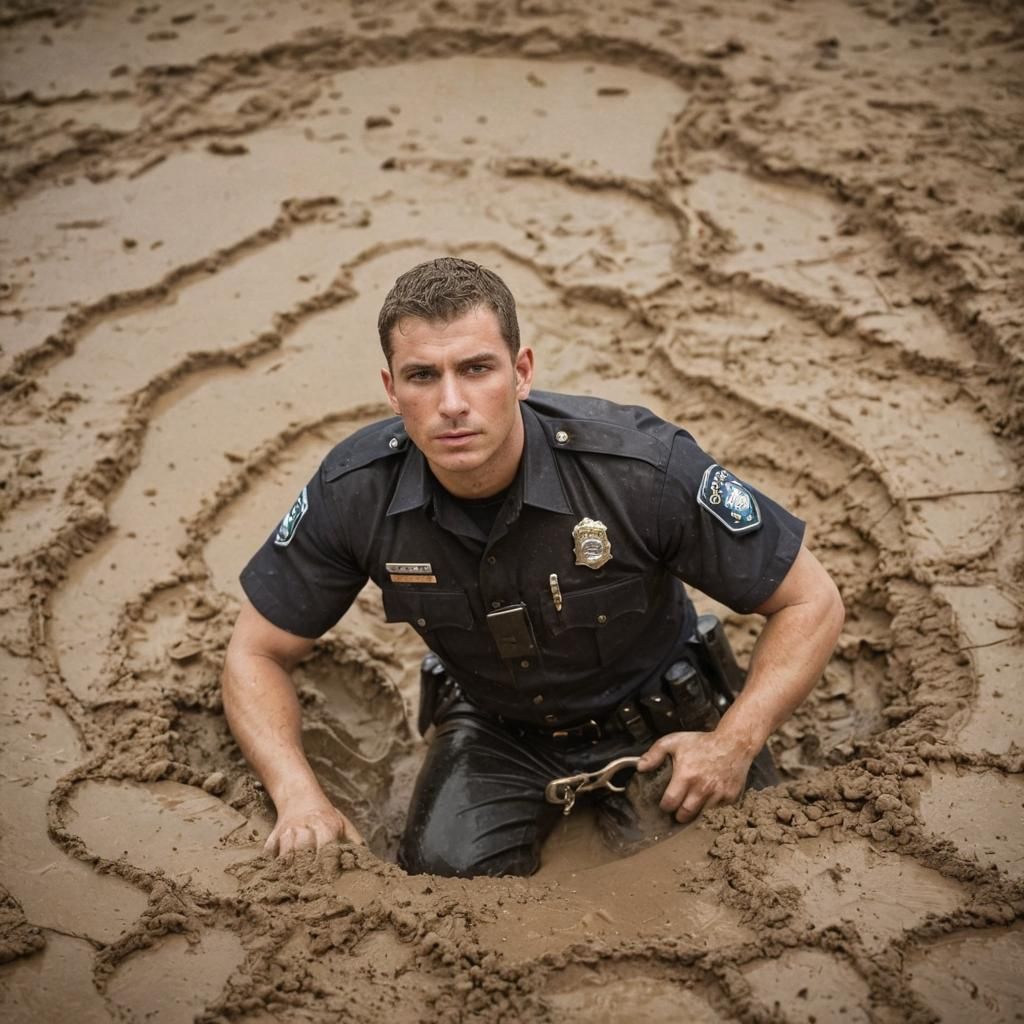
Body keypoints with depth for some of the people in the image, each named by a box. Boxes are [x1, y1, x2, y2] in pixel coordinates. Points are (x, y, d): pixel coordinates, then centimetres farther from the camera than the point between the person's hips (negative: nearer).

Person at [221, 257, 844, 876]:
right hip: (494, 731, 1)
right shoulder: (356, 493, -22)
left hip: (651, 726, 0)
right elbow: (258, 654, -8)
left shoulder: (644, 468, -30)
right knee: (449, 871, -25)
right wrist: (300, 796, -23)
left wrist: (733, 745, -28)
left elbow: (812, 603, -18)